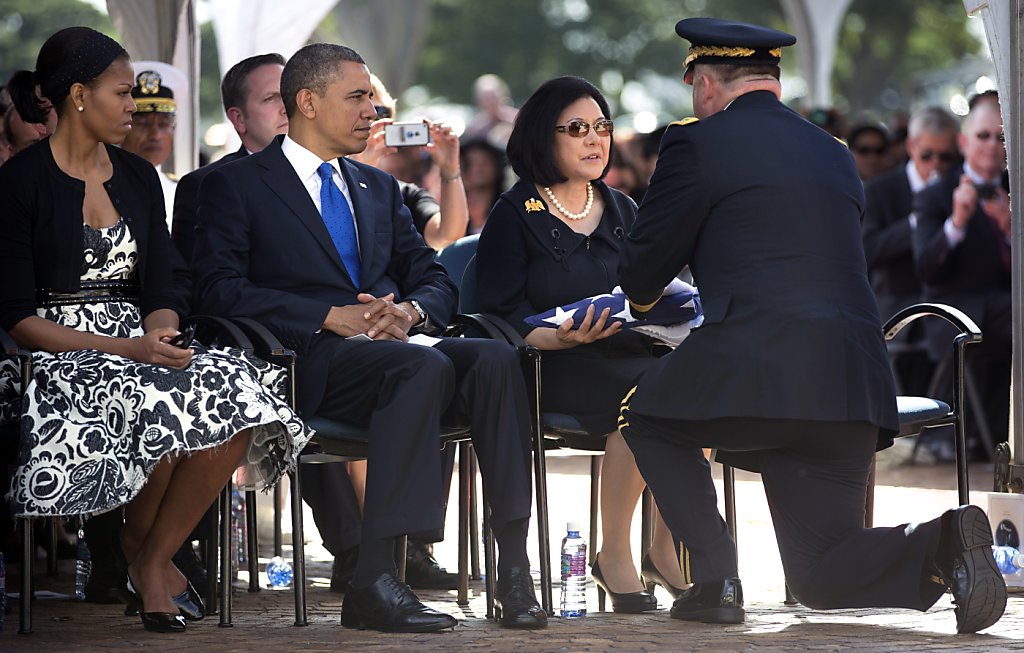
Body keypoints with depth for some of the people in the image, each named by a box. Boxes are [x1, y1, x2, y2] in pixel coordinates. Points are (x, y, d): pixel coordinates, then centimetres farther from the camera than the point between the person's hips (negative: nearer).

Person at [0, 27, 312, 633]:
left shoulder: (138, 177, 15)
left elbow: (162, 289, 12)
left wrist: (161, 334, -13)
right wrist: (121, 348, -19)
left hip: (139, 345, 6)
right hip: (59, 356, -5)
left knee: (239, 398, -26)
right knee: (162, 401, -36)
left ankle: (154, 559, -12)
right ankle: (139, 540, -6)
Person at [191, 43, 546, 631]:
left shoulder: (378, 187, 27)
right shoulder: (238, 185, 7)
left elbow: (436, 280, 21)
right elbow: (221, 289, -6)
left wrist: (409, 310, -4)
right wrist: (330, 316, -15)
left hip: (391, 343, 6)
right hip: (311, 362, -6)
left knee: (494, 357, -26)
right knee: (426, 366, -36)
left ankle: (514, 570, -32)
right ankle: (373, 582, -38)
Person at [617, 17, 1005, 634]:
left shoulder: (699, 143, 3)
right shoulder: (834, 154, 23)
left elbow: (641, 279, 9)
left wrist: (644, 296, 34)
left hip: (755, 371, -6)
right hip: (850, 383, 6)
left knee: (649, 415, 26)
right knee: (821, 579, 13)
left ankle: (716, 578, 12)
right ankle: (944, 543, -15)